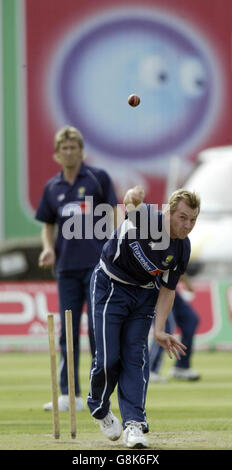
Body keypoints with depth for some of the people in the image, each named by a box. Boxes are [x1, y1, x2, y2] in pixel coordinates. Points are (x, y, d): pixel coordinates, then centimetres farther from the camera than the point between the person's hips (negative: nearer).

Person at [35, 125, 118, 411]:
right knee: (67, 331, 2)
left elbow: (112, 216, 1)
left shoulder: (98, 178, 2)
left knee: (98, 328, -5)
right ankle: (69, 395, 4)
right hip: (66, 267, 4)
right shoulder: (52, 187, 13)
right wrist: (48, 248, 0)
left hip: (97, 264, -4)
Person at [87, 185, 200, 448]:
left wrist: (159, 331, -11)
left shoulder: (182, 249, -10)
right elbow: (132, 205, -48)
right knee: (108, 357, -6)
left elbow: (167, 290, -2)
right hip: (110, 287, -4)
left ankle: (133, 423, -7)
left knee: (135, 356, -5)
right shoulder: (145, 218, -25)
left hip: (145, 293, 4)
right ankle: (99, 409, 21)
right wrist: (133, 199, -74)